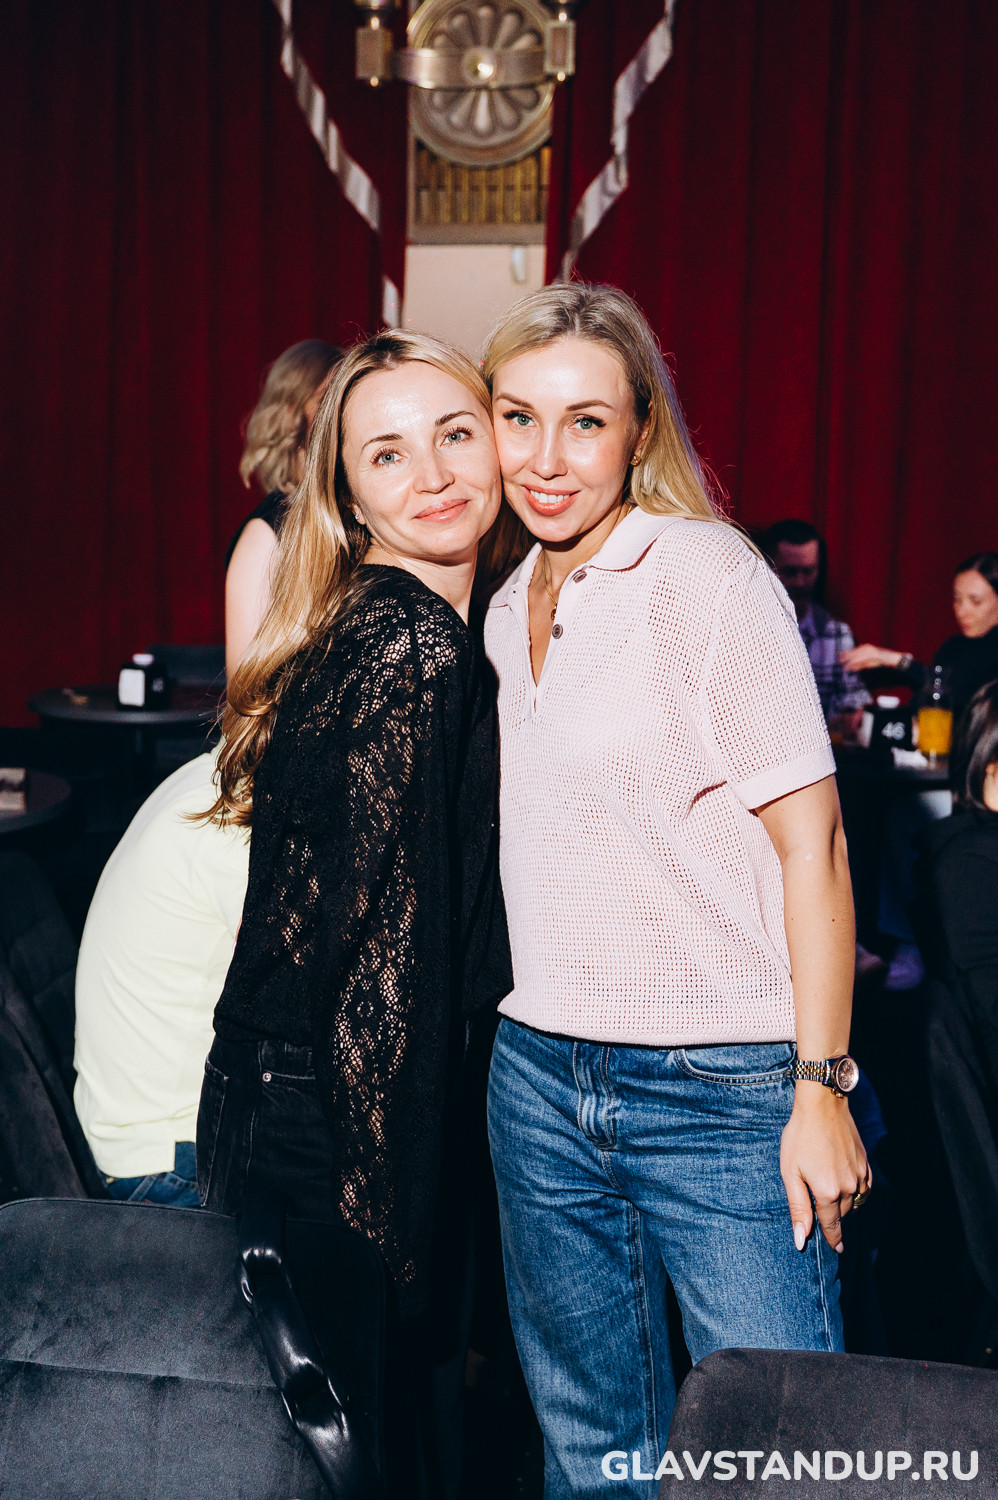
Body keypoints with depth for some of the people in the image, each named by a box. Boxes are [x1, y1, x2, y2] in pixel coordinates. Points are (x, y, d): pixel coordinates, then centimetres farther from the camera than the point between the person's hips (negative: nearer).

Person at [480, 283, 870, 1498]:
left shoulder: (707, 577, -10)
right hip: (538, 1078, 6)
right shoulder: (508, 608, 10)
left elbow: (810, 840, -12)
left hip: (723, 1087, -6)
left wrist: (821, 1089, -14)